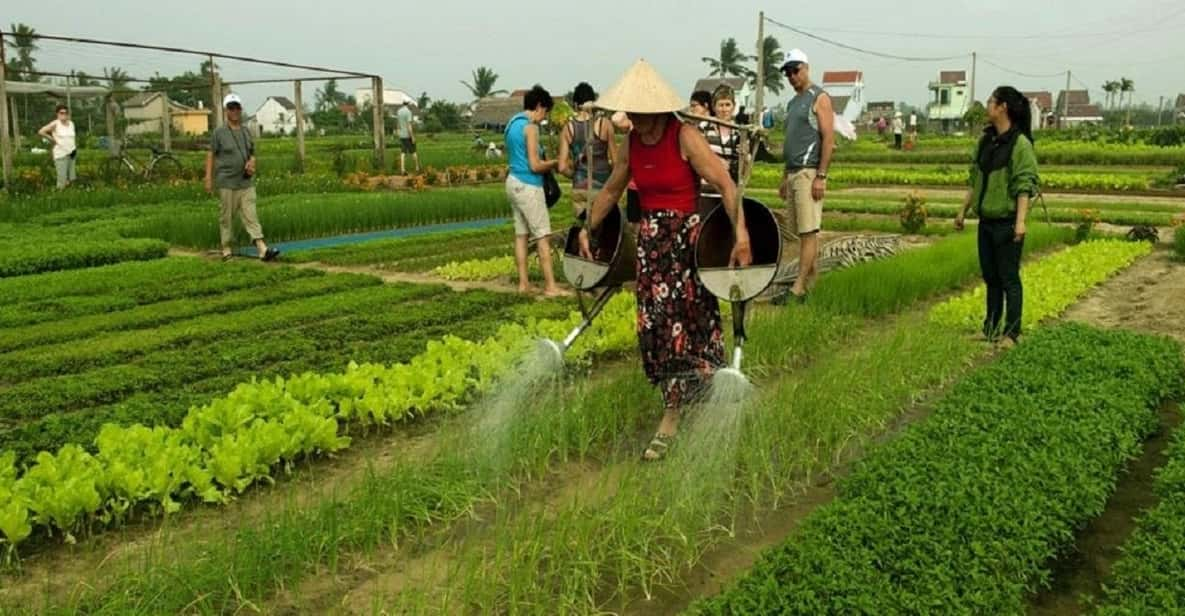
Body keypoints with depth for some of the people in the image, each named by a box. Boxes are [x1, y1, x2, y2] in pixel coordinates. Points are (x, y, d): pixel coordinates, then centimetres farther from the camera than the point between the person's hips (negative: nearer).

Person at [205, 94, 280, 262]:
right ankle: (226, 249, 16)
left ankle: (263, 249, -12)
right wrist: (208, 178, -5)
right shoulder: (219, 132, -1)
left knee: (251, 216, -3)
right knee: (226, 217, 4)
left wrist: (251, 163, -3)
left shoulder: (246, 132, 12)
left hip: (246, 182, 3)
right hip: (226, 183, -3)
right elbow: (211, 155, 1)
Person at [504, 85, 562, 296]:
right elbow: (535, 165, -17)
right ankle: (550, 286, -5)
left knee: (521, 234, 10)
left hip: (514, 182, 9)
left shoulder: (512, 123, 13)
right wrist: (555, 163, 0)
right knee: (542, 236, -6)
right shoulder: (530, 127, -14)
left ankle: (523, 283, 13)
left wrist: (547, 162, 16)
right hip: (528, 185, -9)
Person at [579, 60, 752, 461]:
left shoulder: (686, 137, -15)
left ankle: (673, 415, 7)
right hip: (650, 239, 6)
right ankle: (678, 404, 23)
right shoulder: (631, 143, 4)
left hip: (687, 237, -6)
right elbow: (611, 191, 18)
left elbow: (725, 185, -20)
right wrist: (587, 231, 22)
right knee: (654, 323, 6)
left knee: (685, 320, -2)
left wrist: (741, 235, -30)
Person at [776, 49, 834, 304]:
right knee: (803, 232, 10)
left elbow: (829, 139, -11)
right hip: (793, 173, 8)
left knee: (808, 232, -10)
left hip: (809, 173, -8)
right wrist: (784, 177, 19)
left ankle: (798, 289, -13)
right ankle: (813, 279, 17)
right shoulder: (792, 103, 21)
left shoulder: (819, 98, -4)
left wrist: (821, 176, -18)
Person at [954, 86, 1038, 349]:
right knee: (990, 277, 15)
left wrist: (1021, 221, -23)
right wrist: (964, 210, 17)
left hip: (1007, 222, -7)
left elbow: (1025, 186, -16)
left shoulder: (1020, 143, -12)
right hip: (986, 221, 8)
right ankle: (991, 329, 25)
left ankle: (1011, 334, 9)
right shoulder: (986, 140, 10)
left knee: (1009, 279, 0)